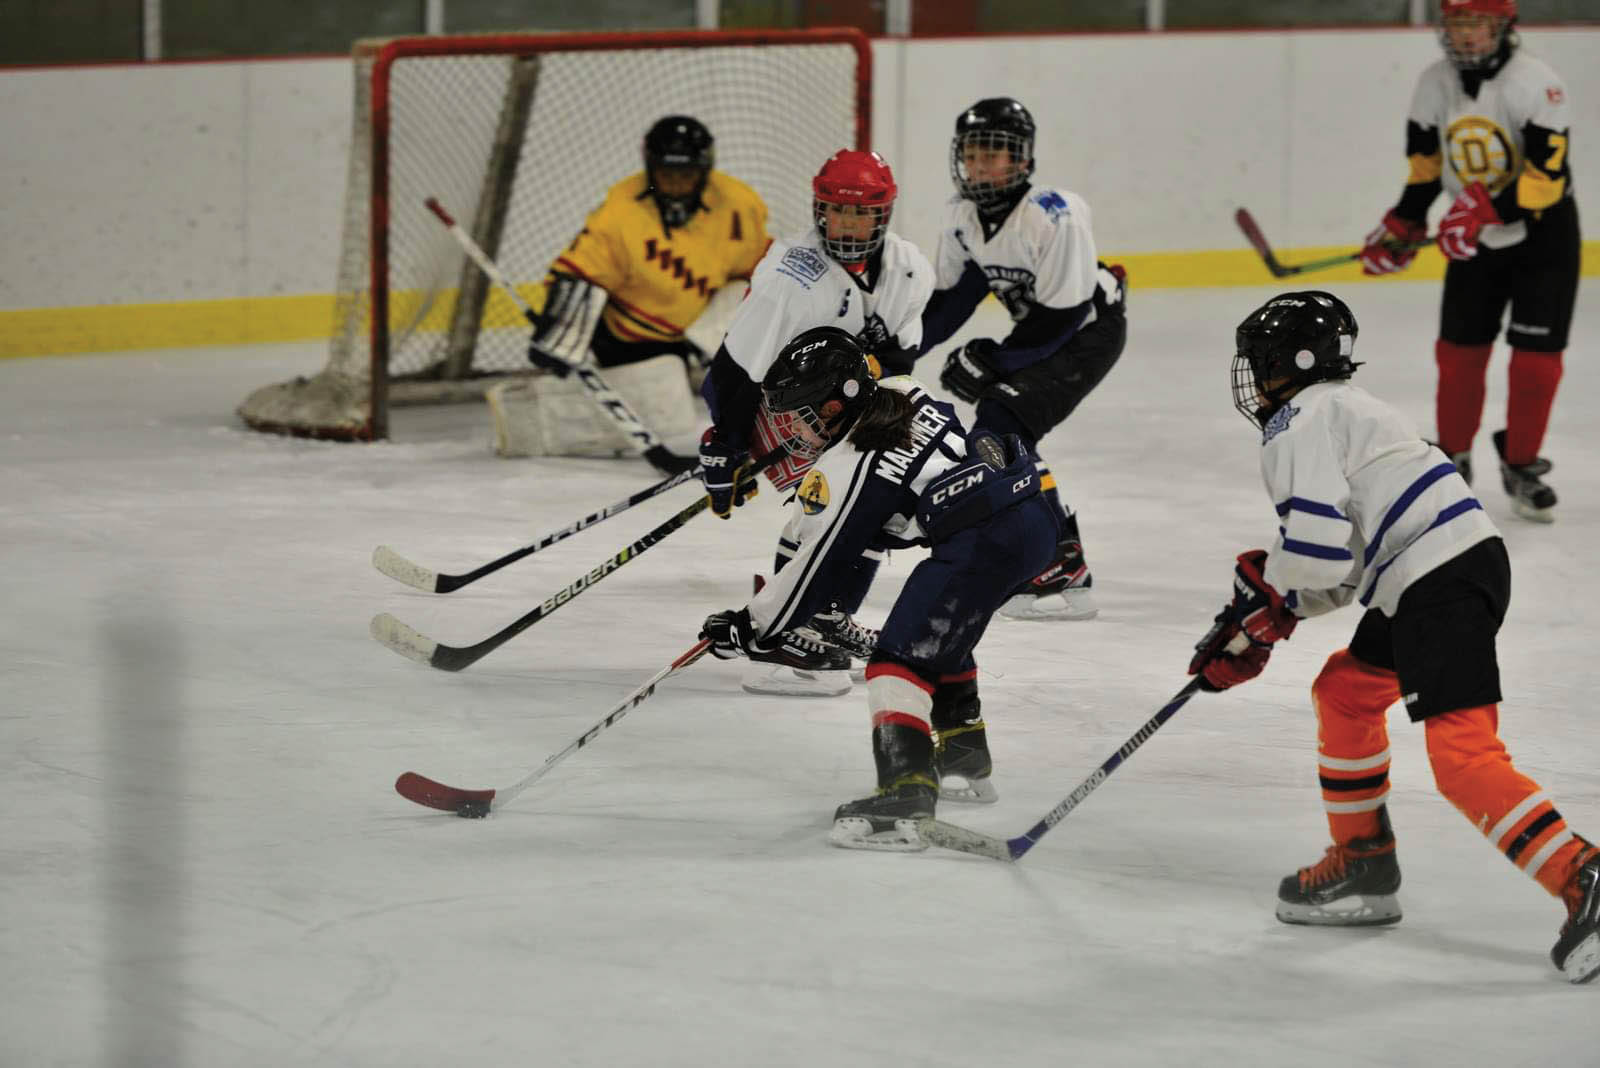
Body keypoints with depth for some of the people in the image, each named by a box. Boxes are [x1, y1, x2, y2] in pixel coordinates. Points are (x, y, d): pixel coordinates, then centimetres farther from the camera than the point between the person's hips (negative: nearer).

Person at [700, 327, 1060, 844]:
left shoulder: (843, 470, -8)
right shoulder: (901, 393, 14)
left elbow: (817, 566, -2)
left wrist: (750, 628, 9)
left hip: (984, 542, -10)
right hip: (1036, 515, 10)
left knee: (903, 659, -10)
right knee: (941, 635, 29)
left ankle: (904, 790, -27)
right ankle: (965, 760, 41)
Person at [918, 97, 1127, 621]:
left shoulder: (1054, 217, -30)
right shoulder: (963, 216, -6)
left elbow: (1063, 316, -27)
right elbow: (951, 298, 4)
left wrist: (995, 361, -26)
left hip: (1091, 328, -9)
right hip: (1037, 327, 9)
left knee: (1003, 425, -20)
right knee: (991, 433, 7)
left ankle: (1064, 572, -18)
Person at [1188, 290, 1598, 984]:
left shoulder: (1299, 424, -4)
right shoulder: (1343, 409, 27)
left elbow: (1316, 550, -16)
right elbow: (1340, 561, 26)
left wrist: (1259, 602, 3)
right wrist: (1260, 630, 19)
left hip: (1441, 583, -11)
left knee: (1462, 755, -16)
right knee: (1343, 692, 24)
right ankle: (1363, 867, 30)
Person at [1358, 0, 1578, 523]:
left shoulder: (1535, 83, -24)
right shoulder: (1435, 84, -5)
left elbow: (1546, 178, -28)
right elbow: (1425, 166, 8)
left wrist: (1487, 210, -35)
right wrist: (1401, 228, 1)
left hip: (1544, 233, -5)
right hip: (1474, 241, 5)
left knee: (1535, 357, -6)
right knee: (1459, 351, 5)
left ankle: (1521, 465, 11)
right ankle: (1452, 459, 21)